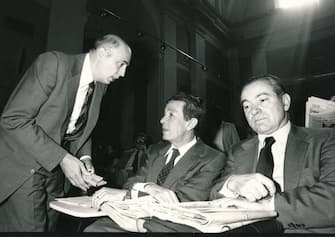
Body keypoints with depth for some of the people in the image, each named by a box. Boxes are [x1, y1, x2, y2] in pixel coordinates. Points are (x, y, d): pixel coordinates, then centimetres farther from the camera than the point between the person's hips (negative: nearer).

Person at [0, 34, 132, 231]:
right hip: (21, 166, -6)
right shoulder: (53, 63, -18)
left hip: (54, 170, 7)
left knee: (49, 226, 13)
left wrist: (85, 159, -6)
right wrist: (61, 158, -25)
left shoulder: (100, 87, 5)